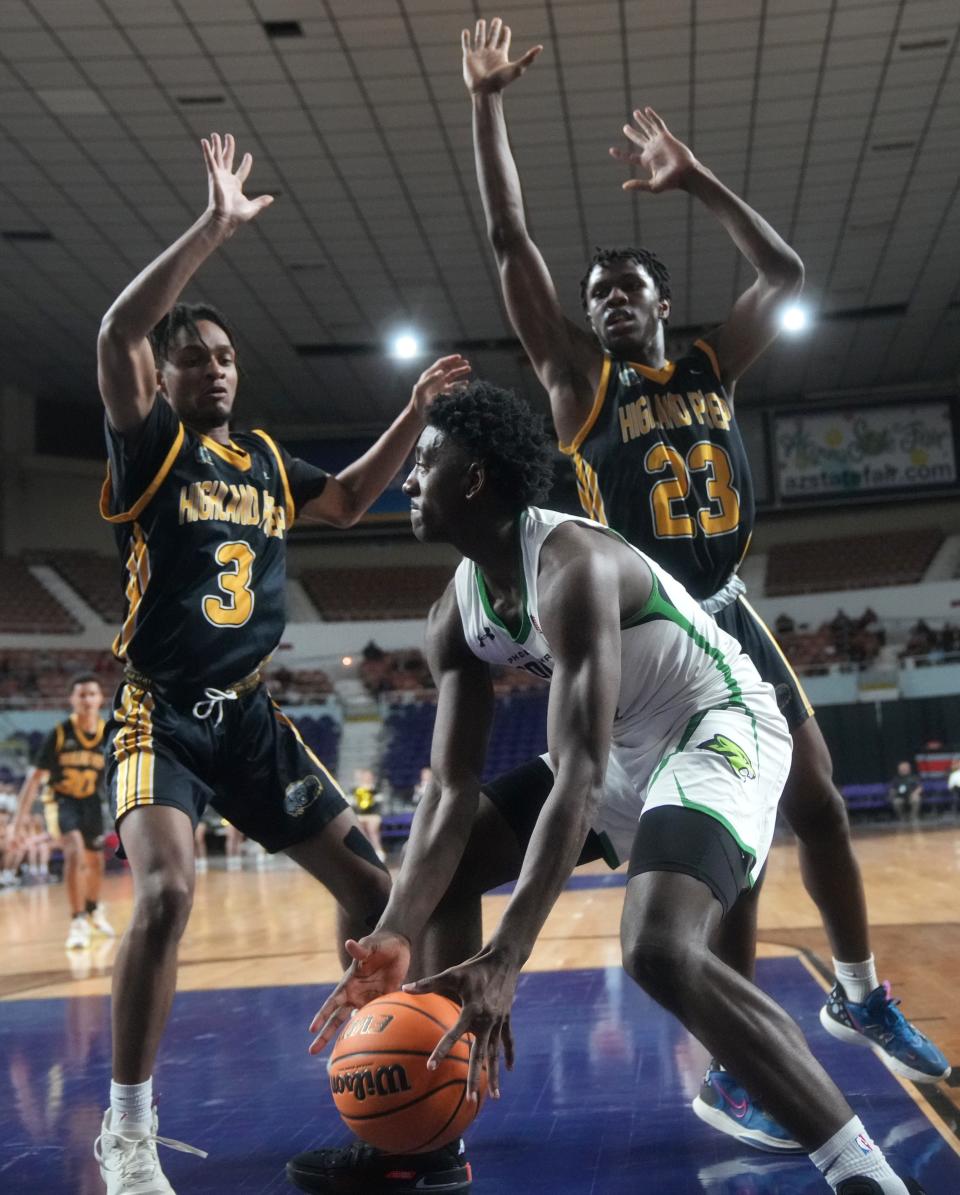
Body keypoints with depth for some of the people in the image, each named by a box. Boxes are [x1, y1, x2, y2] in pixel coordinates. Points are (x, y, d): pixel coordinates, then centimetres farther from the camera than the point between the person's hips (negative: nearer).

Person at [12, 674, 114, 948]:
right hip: (61, 800, -4)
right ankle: (77, 922, -21)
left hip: (91, 802, 4)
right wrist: (23, 813, -19)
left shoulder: (110, 735, -13)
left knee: (95, 861, 17)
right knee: (75, 851, -27)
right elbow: (36, 774, -14)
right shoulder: (59, 734, -19)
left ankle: (93, 910, 45)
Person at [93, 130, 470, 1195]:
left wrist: (415, 414, 20)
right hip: (160, 710, -6)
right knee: (165, 890, -27)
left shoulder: (264, 460, 14)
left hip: (249, 712, 6)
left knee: (368, 882, 5)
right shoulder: (148, 446, -4)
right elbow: (117, 333, -22)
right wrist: (214, 228, -24)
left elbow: (349, 500, 31)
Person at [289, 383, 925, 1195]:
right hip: (626, 746, 10)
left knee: (659, 951, -33)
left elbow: (578, 778, -36)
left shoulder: (574, 566, -30)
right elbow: (453, 791, -5)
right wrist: (396, 936, -19)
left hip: (722, 729, -10)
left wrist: (505, 961, -42)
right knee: (444, 869, 8)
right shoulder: (456, 616, -2)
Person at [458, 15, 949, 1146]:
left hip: (730, 619, 6)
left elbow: (784, 272, 12)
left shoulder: (710, 371, 10)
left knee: (817, 804, 12)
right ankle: (730, 1076, 4)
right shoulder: (579, 384, -2)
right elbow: (511, 247, -8)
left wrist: (696, 182, 8)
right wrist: (486, 107, -10)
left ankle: (859, 995, 34)